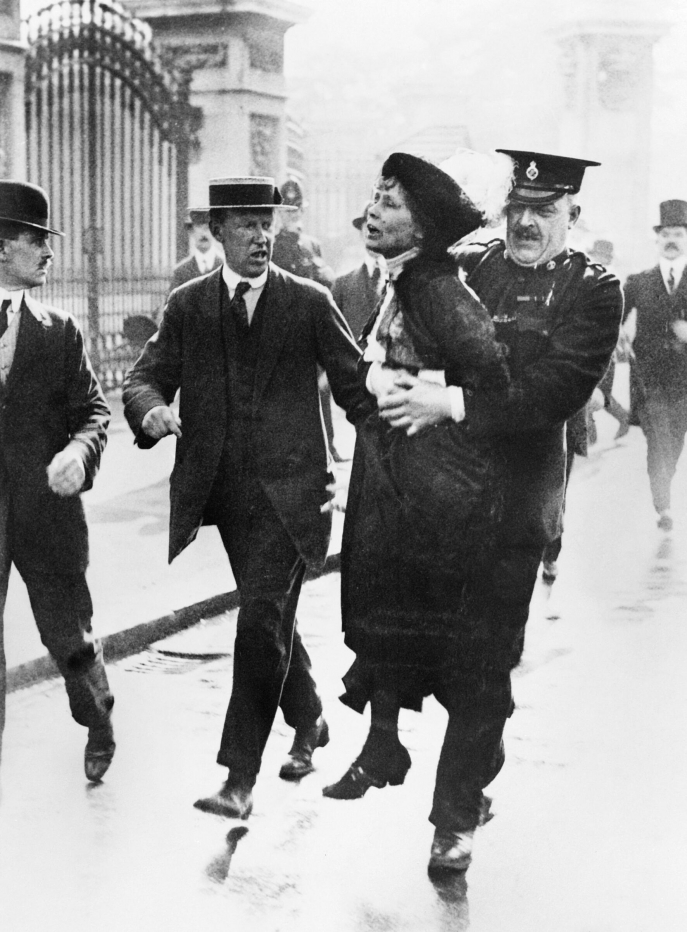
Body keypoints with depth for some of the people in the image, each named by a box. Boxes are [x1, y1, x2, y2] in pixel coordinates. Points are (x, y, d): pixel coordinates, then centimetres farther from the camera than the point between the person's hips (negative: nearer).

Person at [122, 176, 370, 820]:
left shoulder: (309, 302, 1)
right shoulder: (187, 304, 8)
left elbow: (355, 383, 5)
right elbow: (144, 377, 4)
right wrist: (152, 409, -20)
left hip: (287, 487, -4)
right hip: (222, 488, 4)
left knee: (262, 616, -13)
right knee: (270, 617, 16)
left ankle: (239, 778, -10)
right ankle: (308, 722, 40)